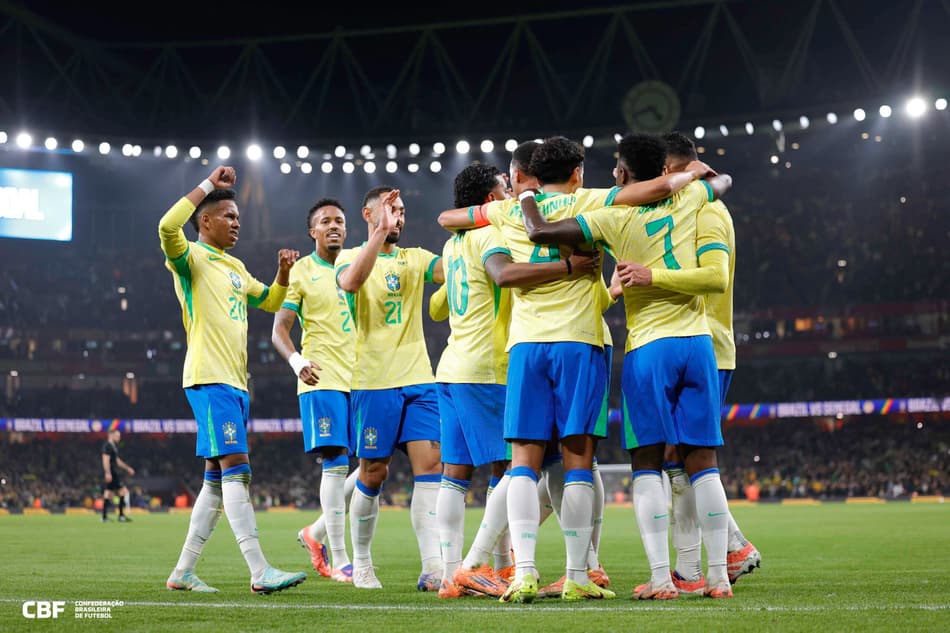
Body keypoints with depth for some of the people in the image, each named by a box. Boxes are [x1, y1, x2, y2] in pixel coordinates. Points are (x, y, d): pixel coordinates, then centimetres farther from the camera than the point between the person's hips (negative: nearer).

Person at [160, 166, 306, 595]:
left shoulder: (235, 267, 22)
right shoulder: (191, 257, -3)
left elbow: (271, 302, 34)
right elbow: (167, 226, -24)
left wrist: (284, 273, 14)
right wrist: (208, 185, -17)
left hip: (236, 382, 9)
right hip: (210, 379, -9)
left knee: (217, 478, 9)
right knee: (236, 469, -16)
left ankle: (183, 572, 16)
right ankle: (260, 573, -21)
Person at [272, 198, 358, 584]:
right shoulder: (301, 272, 1)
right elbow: (279, 330, -5)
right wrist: (296, 361, -24)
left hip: (360, 378, 6)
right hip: (322, 379, -6)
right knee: (336, 464, -11)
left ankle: (317, 533, 19)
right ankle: (338, 561, -5)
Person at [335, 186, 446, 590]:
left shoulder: (416, 259, 14)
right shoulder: (351, 257, 3)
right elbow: (350, 282, -22)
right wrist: (381, 233, -27)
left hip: (419, 379, 4)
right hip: (373, 382, -4)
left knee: (430, 466, -8)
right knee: (373, 475, 2)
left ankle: (433, 568, -14)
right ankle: (361, 563, 20)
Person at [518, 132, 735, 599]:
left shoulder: (615, 217, -6)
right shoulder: (687, 201, 6)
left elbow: (539, 233, -8)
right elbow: (722, 180, 29)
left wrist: (526, 200, 11)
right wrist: (696, 171, 45)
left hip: (648, 348, -3)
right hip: (697, 341, 4)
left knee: (646, 465, 1)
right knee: (703, 462, 5)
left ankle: (660, 578, -7)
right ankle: (719, 576, 3)